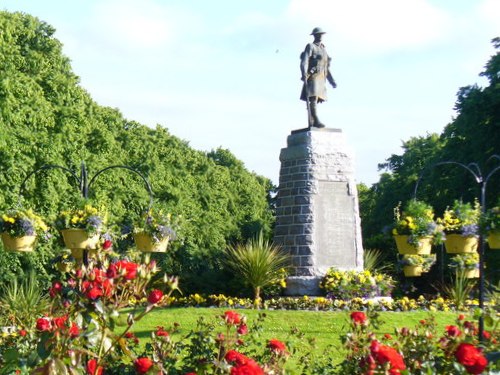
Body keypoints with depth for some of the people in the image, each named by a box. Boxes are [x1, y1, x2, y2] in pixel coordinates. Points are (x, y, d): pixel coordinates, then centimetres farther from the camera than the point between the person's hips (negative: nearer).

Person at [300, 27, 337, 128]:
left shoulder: (323, 49, 23)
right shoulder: (310, 47, -1)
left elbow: (326, 67, 25)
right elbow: (304, 61, -15)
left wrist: (332, 81, 20)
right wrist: (304, 74, -31)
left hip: (321, 78, 8)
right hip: (313, 77, -8)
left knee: (316, 100, 4)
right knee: (313, 99, -19)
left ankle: (311, 123, 4)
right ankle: (316, 121, -30)